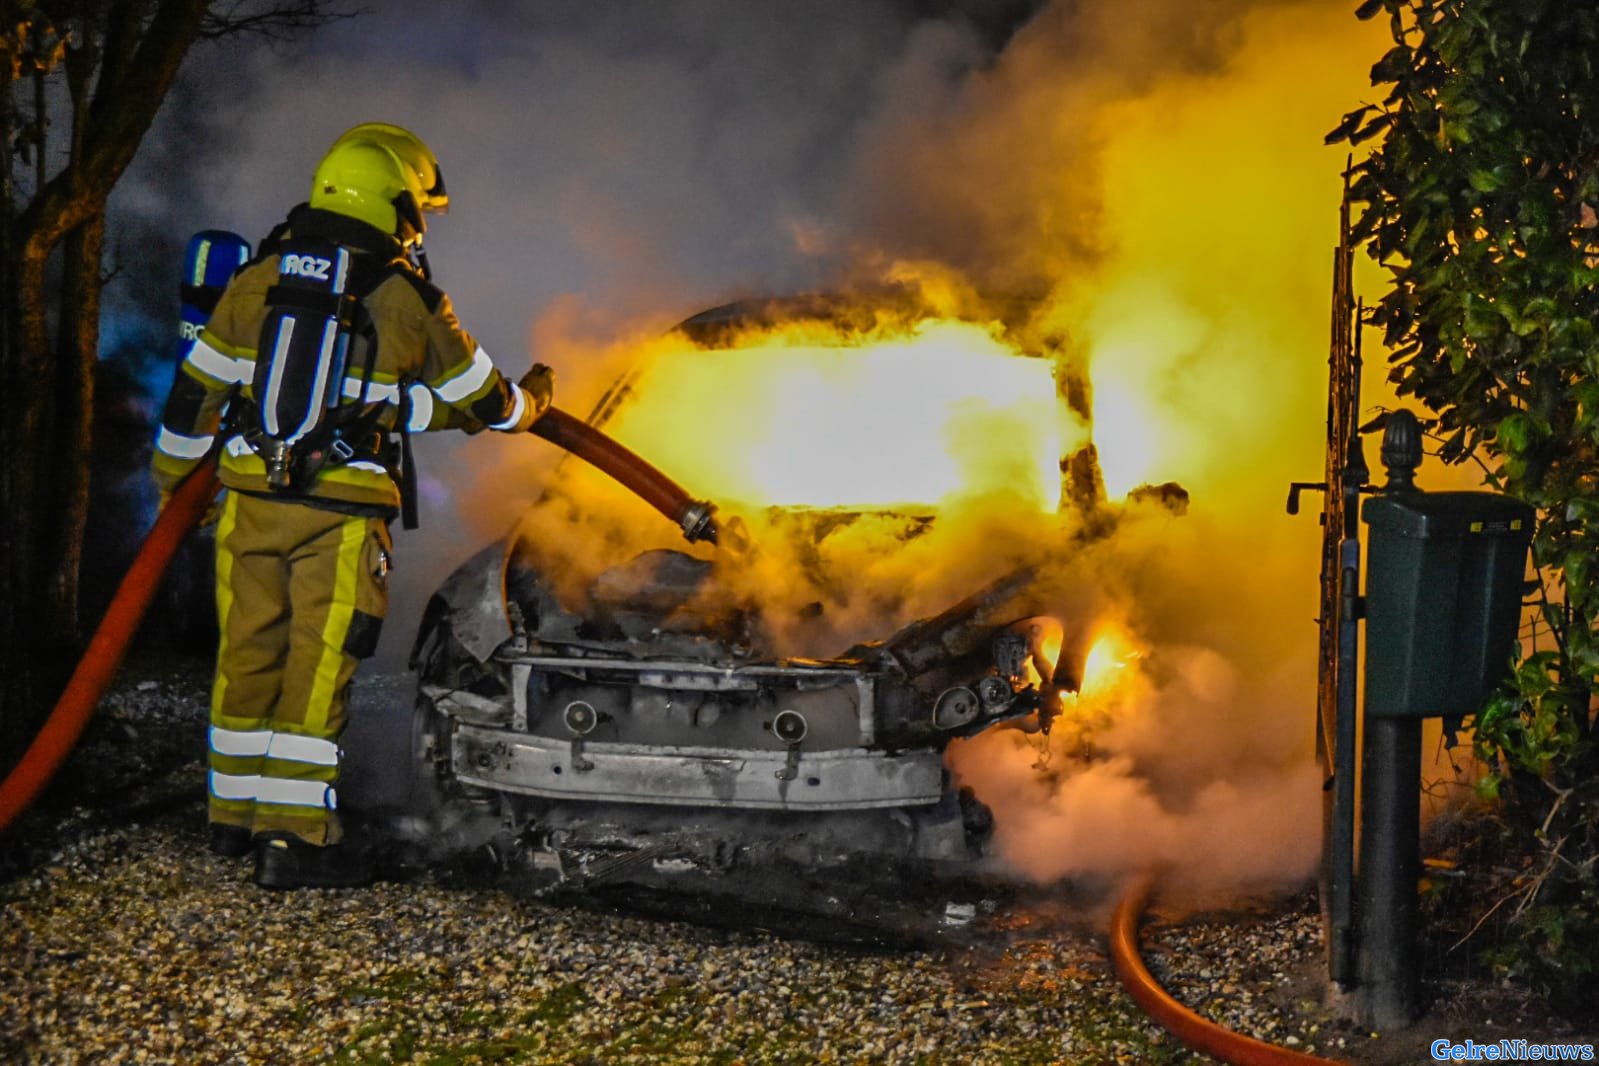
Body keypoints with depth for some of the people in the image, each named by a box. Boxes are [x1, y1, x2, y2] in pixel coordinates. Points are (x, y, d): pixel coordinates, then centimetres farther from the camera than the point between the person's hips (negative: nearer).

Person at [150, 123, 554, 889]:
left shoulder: (259, 279, 5)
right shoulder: (410, 300, -3)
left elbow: (198, 387, 10)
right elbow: (482, 402, 7)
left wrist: (171, 474, 24)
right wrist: (530, 399, 29)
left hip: (250, 500, 4)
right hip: (343, 515, -4)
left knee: (248, 654, 15)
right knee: (318, 668, 1)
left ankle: (235, 813, 28)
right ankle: (292, 836, 1)